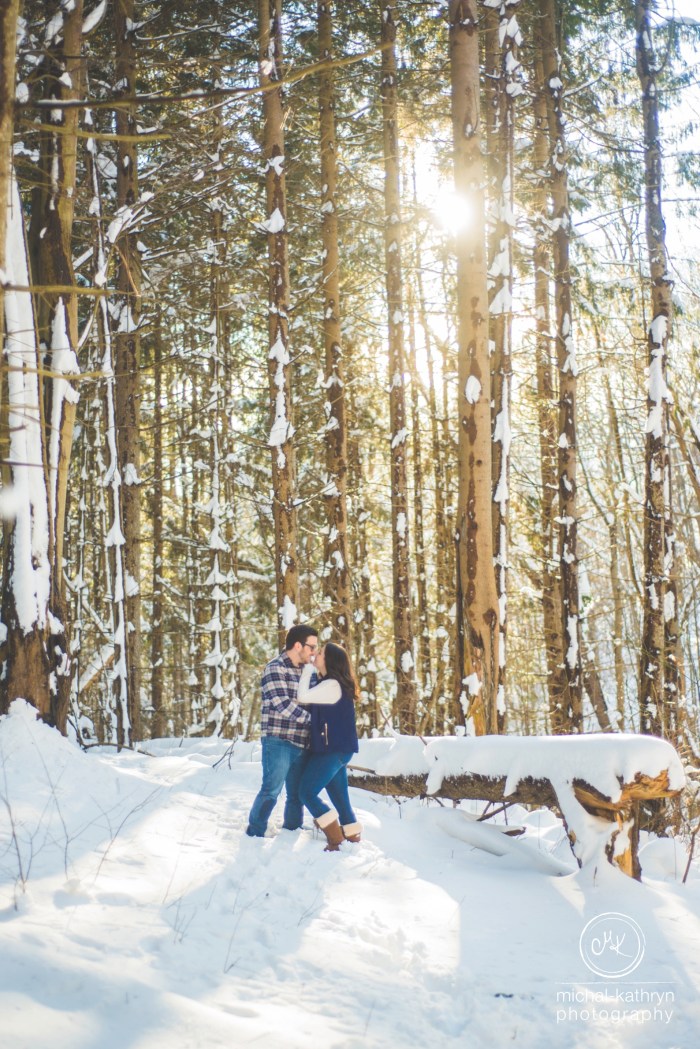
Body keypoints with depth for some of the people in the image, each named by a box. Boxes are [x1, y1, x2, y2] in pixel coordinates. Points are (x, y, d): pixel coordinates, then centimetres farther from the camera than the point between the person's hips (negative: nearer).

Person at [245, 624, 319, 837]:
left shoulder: (307, 670, 14)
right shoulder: (275, 668, -9)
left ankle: (292, 832, 26)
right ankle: (254, 834, 8)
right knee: (272, 790, -6)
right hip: (278, 741, -7)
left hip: (300, 742, 7)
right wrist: (313, 719, -14)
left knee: (297, 793, 12)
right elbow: (283, 704, -18)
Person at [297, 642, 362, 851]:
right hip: (335, 749, 10)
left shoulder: (332, 685, -17)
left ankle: (335, 836, -5)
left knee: (307, 792, -7)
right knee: (339, 795, 12)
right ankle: (352, 836, 15)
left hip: (334, 749, -10)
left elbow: (303, 697, -23)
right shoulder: (328, 683, 14)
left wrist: (307, 670, -10)